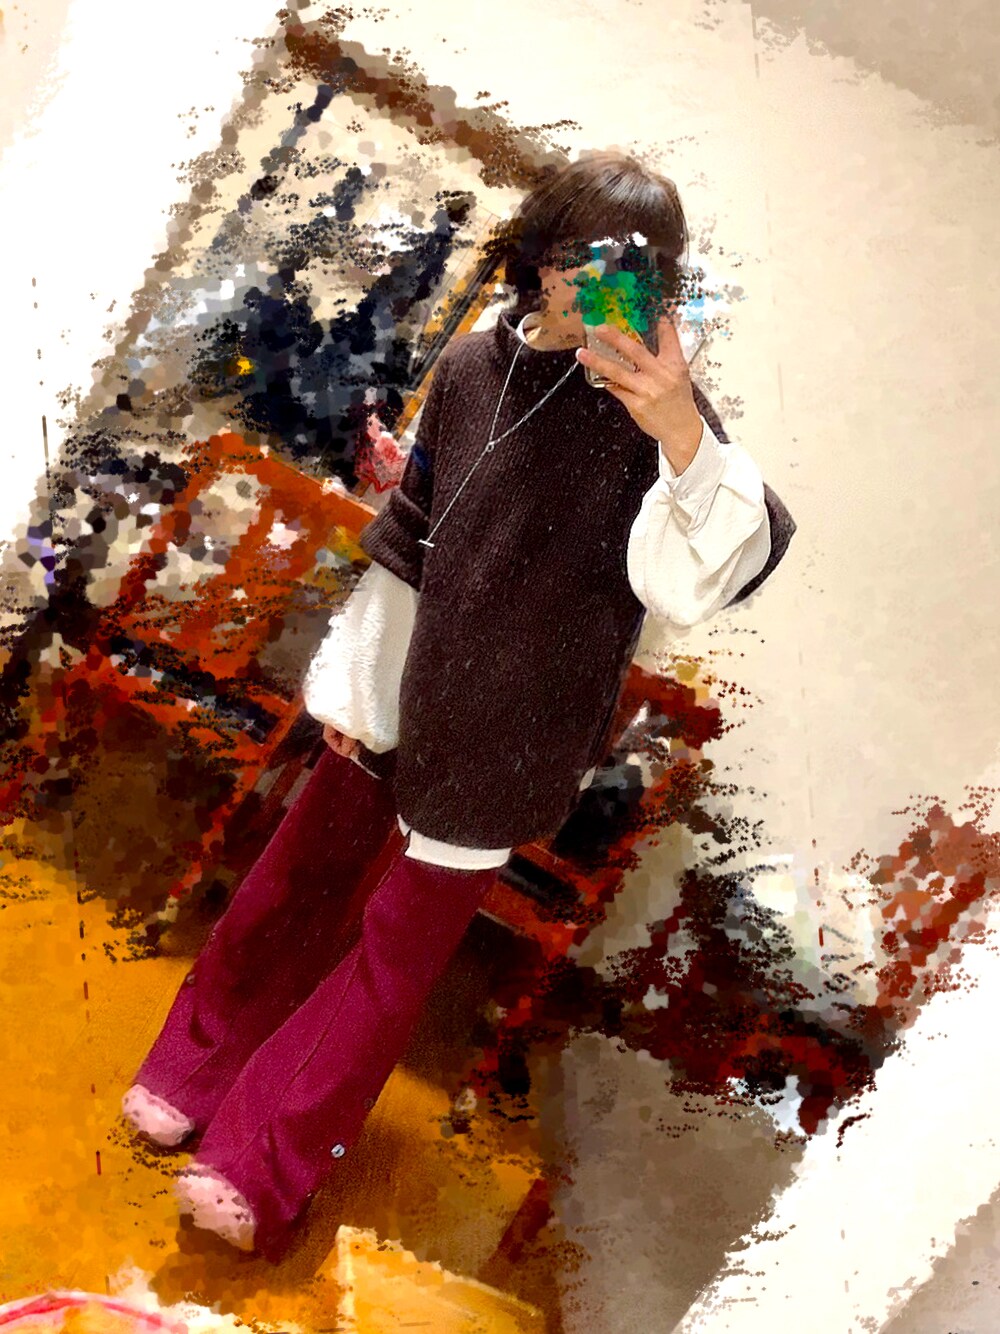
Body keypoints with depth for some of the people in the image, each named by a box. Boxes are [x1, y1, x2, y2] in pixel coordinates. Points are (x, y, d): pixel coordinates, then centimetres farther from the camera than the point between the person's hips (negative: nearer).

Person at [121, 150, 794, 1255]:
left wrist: (683, 440, -50)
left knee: (407, 939, 7)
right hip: (404, 692, 5)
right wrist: (352, 678, 10)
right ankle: (199, 1066, 42)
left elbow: (697, 581, -32)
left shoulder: (650, 407, -14)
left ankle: (264, 1166, 25)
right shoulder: (474, 366, 0)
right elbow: (410, 534, 9)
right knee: (303, 872, 17)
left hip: (507, 731, -4)